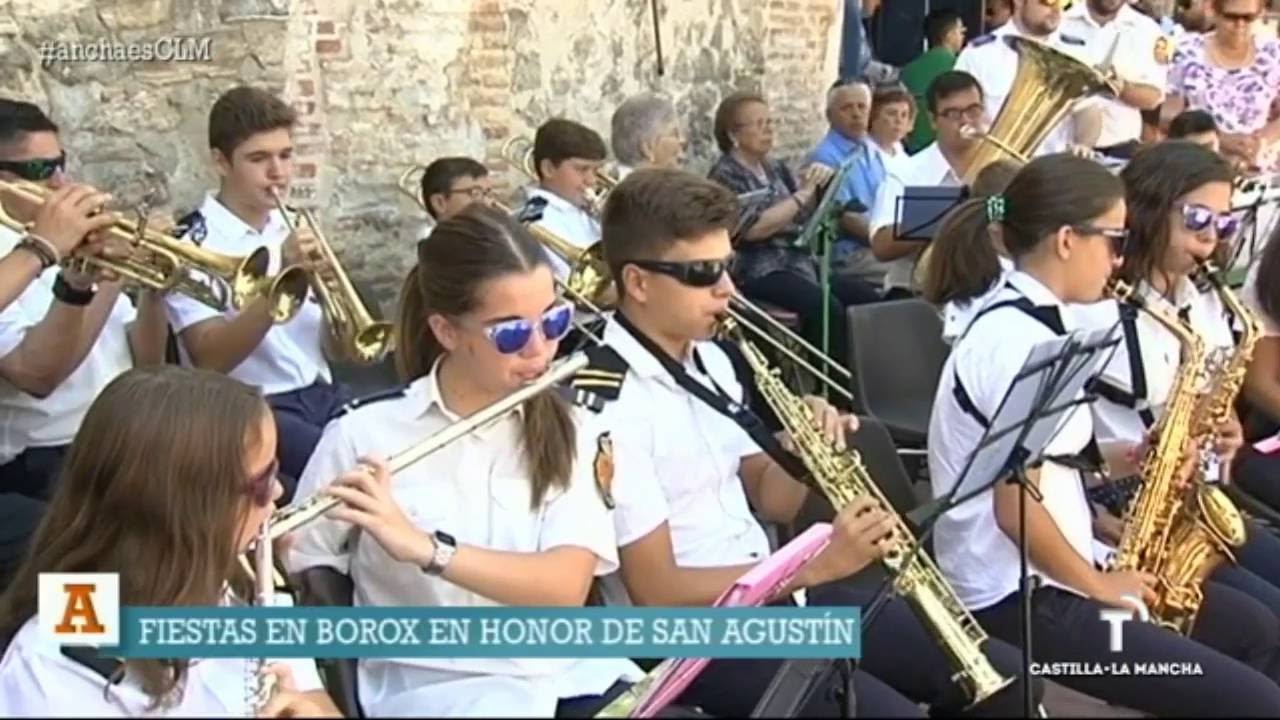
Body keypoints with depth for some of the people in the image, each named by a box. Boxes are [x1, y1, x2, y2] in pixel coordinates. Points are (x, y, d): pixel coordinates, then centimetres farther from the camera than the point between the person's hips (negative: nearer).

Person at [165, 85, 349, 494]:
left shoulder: (295, 232, 12)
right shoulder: (194, 244, -5)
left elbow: (338, 349, 11)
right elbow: (210, 360, -17)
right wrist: (281, 281, -25)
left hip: (321, 394, 6)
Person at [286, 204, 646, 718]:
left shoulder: (571, 433, 4)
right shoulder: (365, 435, -2)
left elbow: (566, 588, -11)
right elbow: (293, 571, 4)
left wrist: (425, 548, -24)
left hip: (569, 675, 3)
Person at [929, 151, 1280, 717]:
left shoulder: (1029, 321, 10)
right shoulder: (1017, 340, -21)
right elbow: (1017, 509, -24)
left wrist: (1127, 461, 2)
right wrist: (1099, 585, -11)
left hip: (1043, 575, 11)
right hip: (1018, 599, -11)